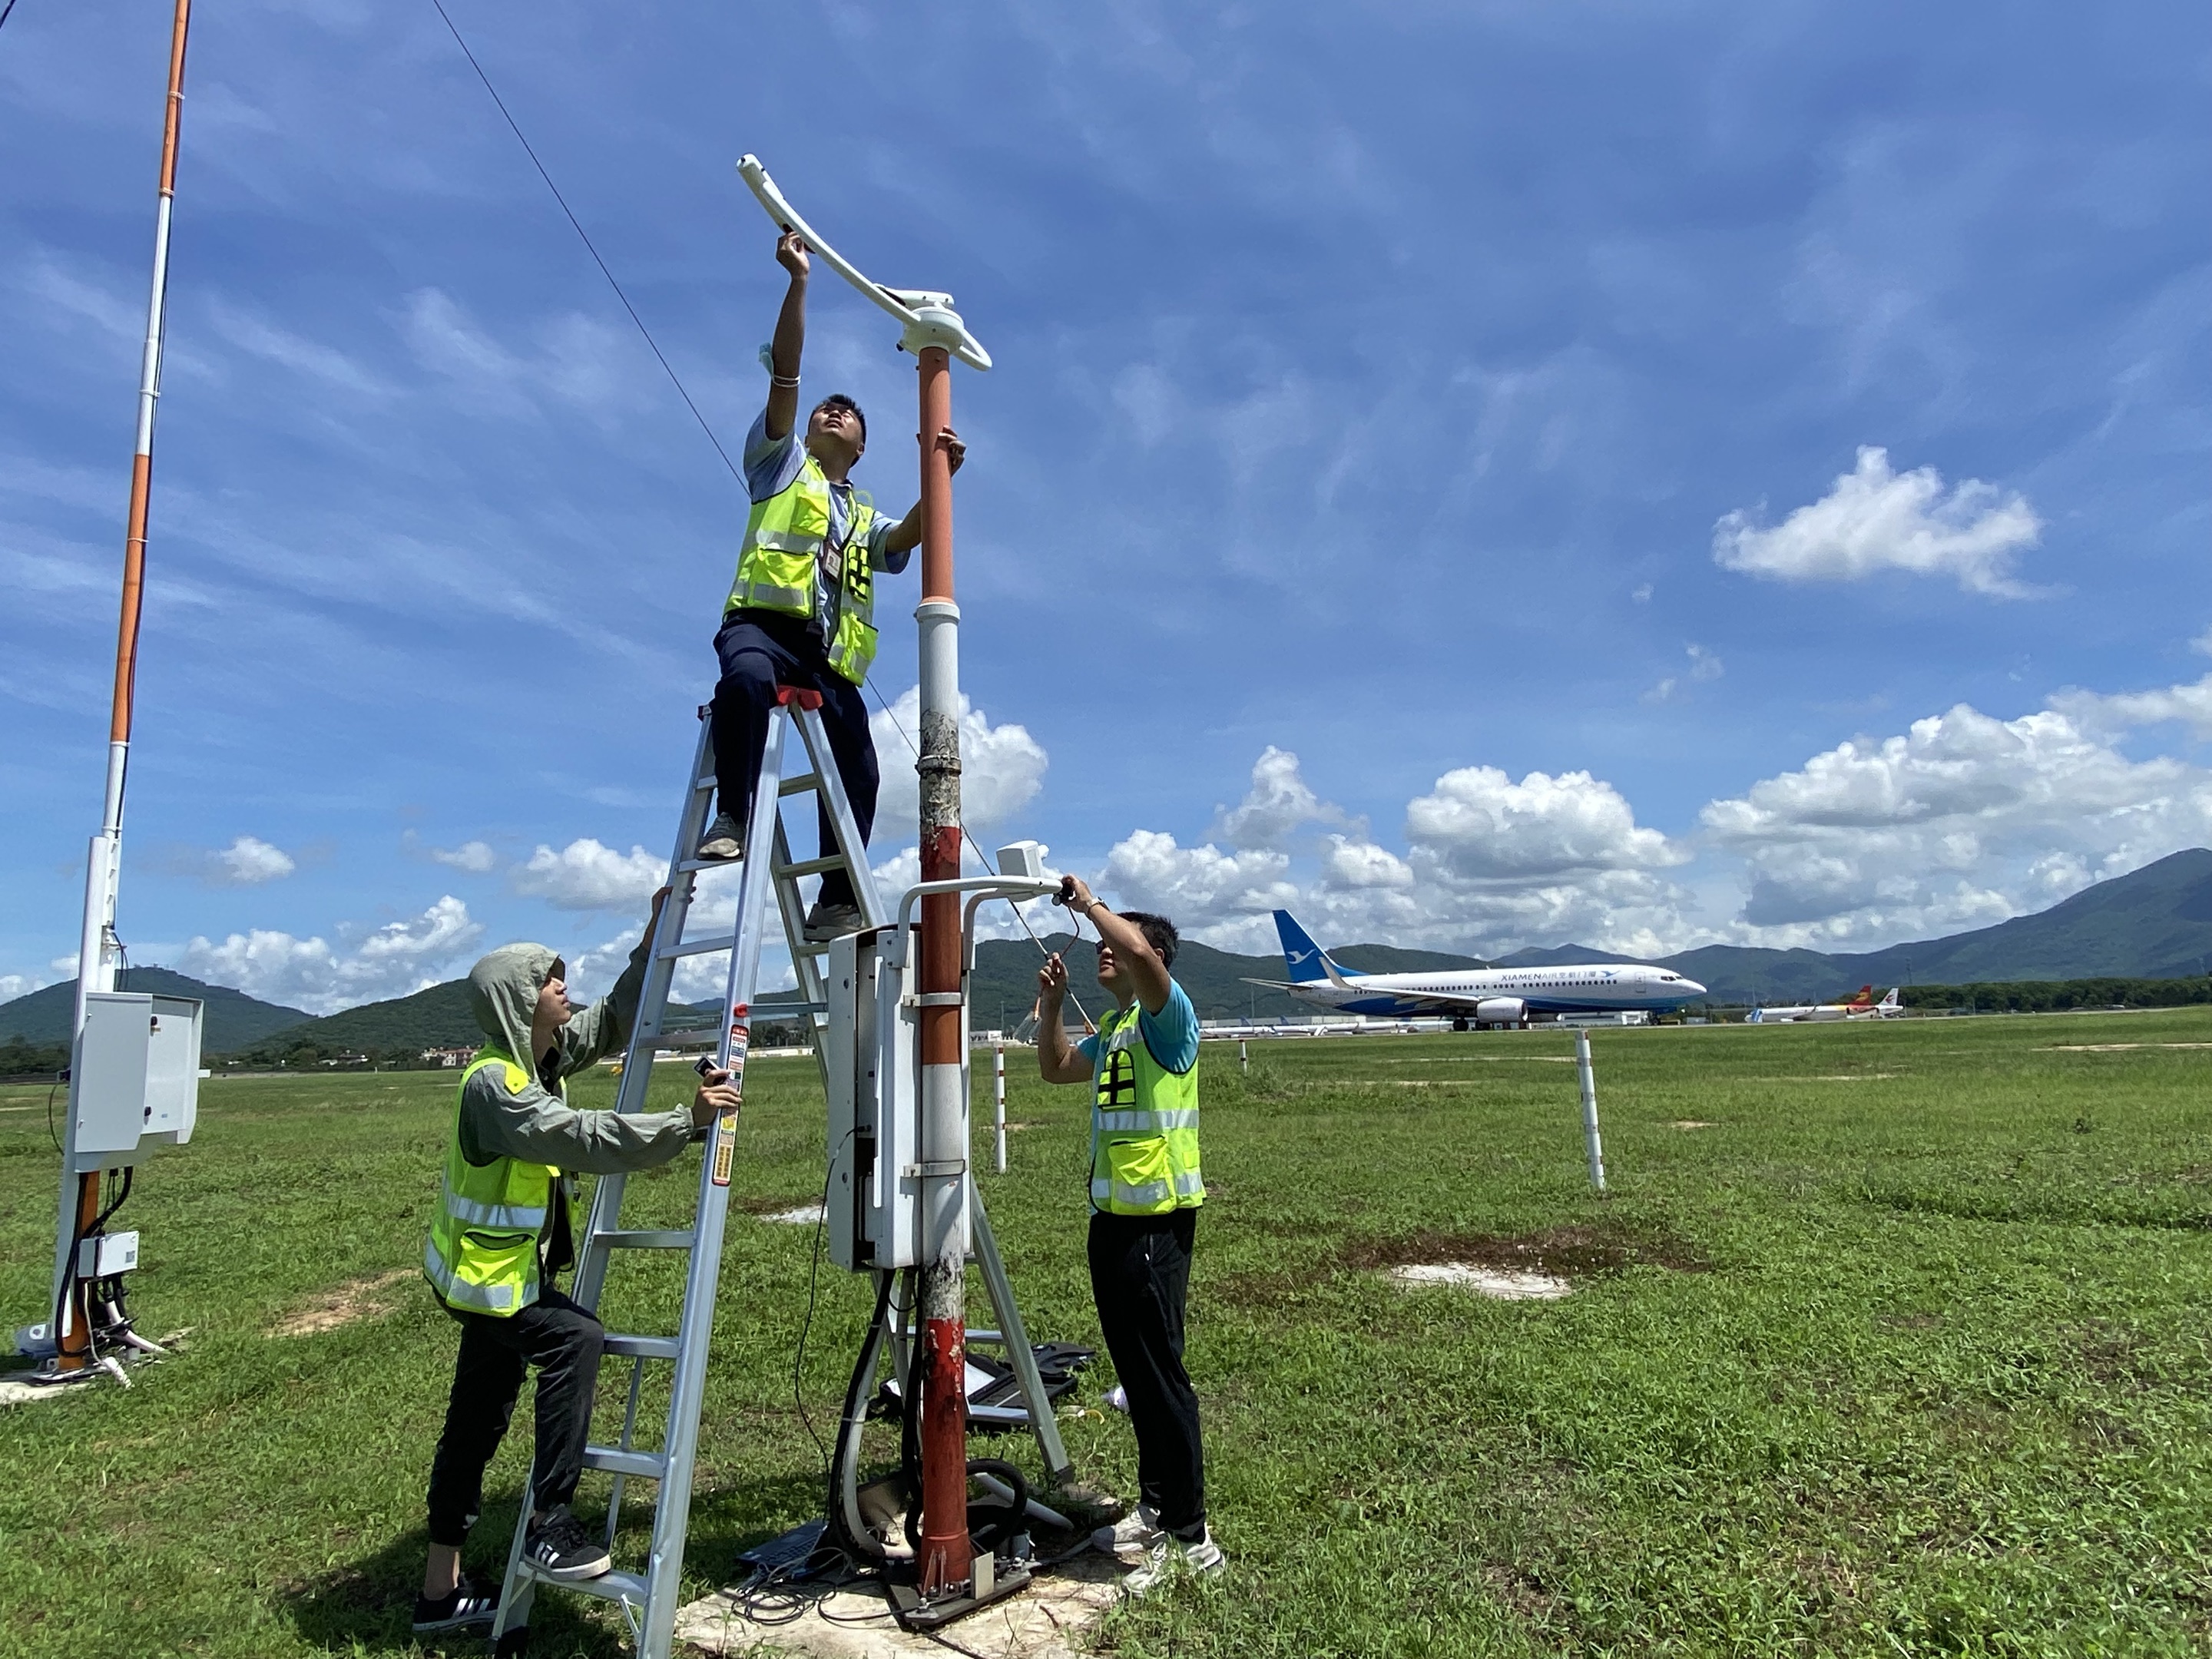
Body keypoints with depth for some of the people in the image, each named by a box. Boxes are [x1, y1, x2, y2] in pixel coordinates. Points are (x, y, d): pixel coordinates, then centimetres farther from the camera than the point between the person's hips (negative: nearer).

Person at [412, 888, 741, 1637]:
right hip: (485, 1273, -9)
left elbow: (614, 1020, 12)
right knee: (575, 1338, -27)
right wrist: (688, 1119, -36)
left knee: (476, 1425, 16)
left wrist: (654, 939, 5)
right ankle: (549, 1524, -16)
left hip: (506, 1270, 9)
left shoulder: (544, 1054, 1)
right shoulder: (495, 1083, -26)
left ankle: (442, 1589, 29)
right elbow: (588, 1139, -35)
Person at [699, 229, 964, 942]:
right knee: (748, 677, -39)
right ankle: (732, 815, -30)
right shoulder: (781, 462, 23)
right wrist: (798, 280, 4)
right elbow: (784, 373, 11)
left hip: (832, 655, 4)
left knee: (859, 772, -9)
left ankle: (836, 902, -1)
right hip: (764, 621, -4)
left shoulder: (867, 519, 31)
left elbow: (908, 537, 8)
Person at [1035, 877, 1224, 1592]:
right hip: (1112, 1217, 9)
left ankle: (1189, 1539, 6)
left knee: (1160, 1374, -4)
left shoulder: (1166, 1016, -10)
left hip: (1156, 1219, -9)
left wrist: (1089, 902, -16)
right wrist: (1050, 1002, 16)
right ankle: (1156, 1507, 30)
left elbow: (1140, 952, -30)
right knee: (1134, 1371, 17)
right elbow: (1055, 1067, 29)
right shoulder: (1112, 1030, 17)